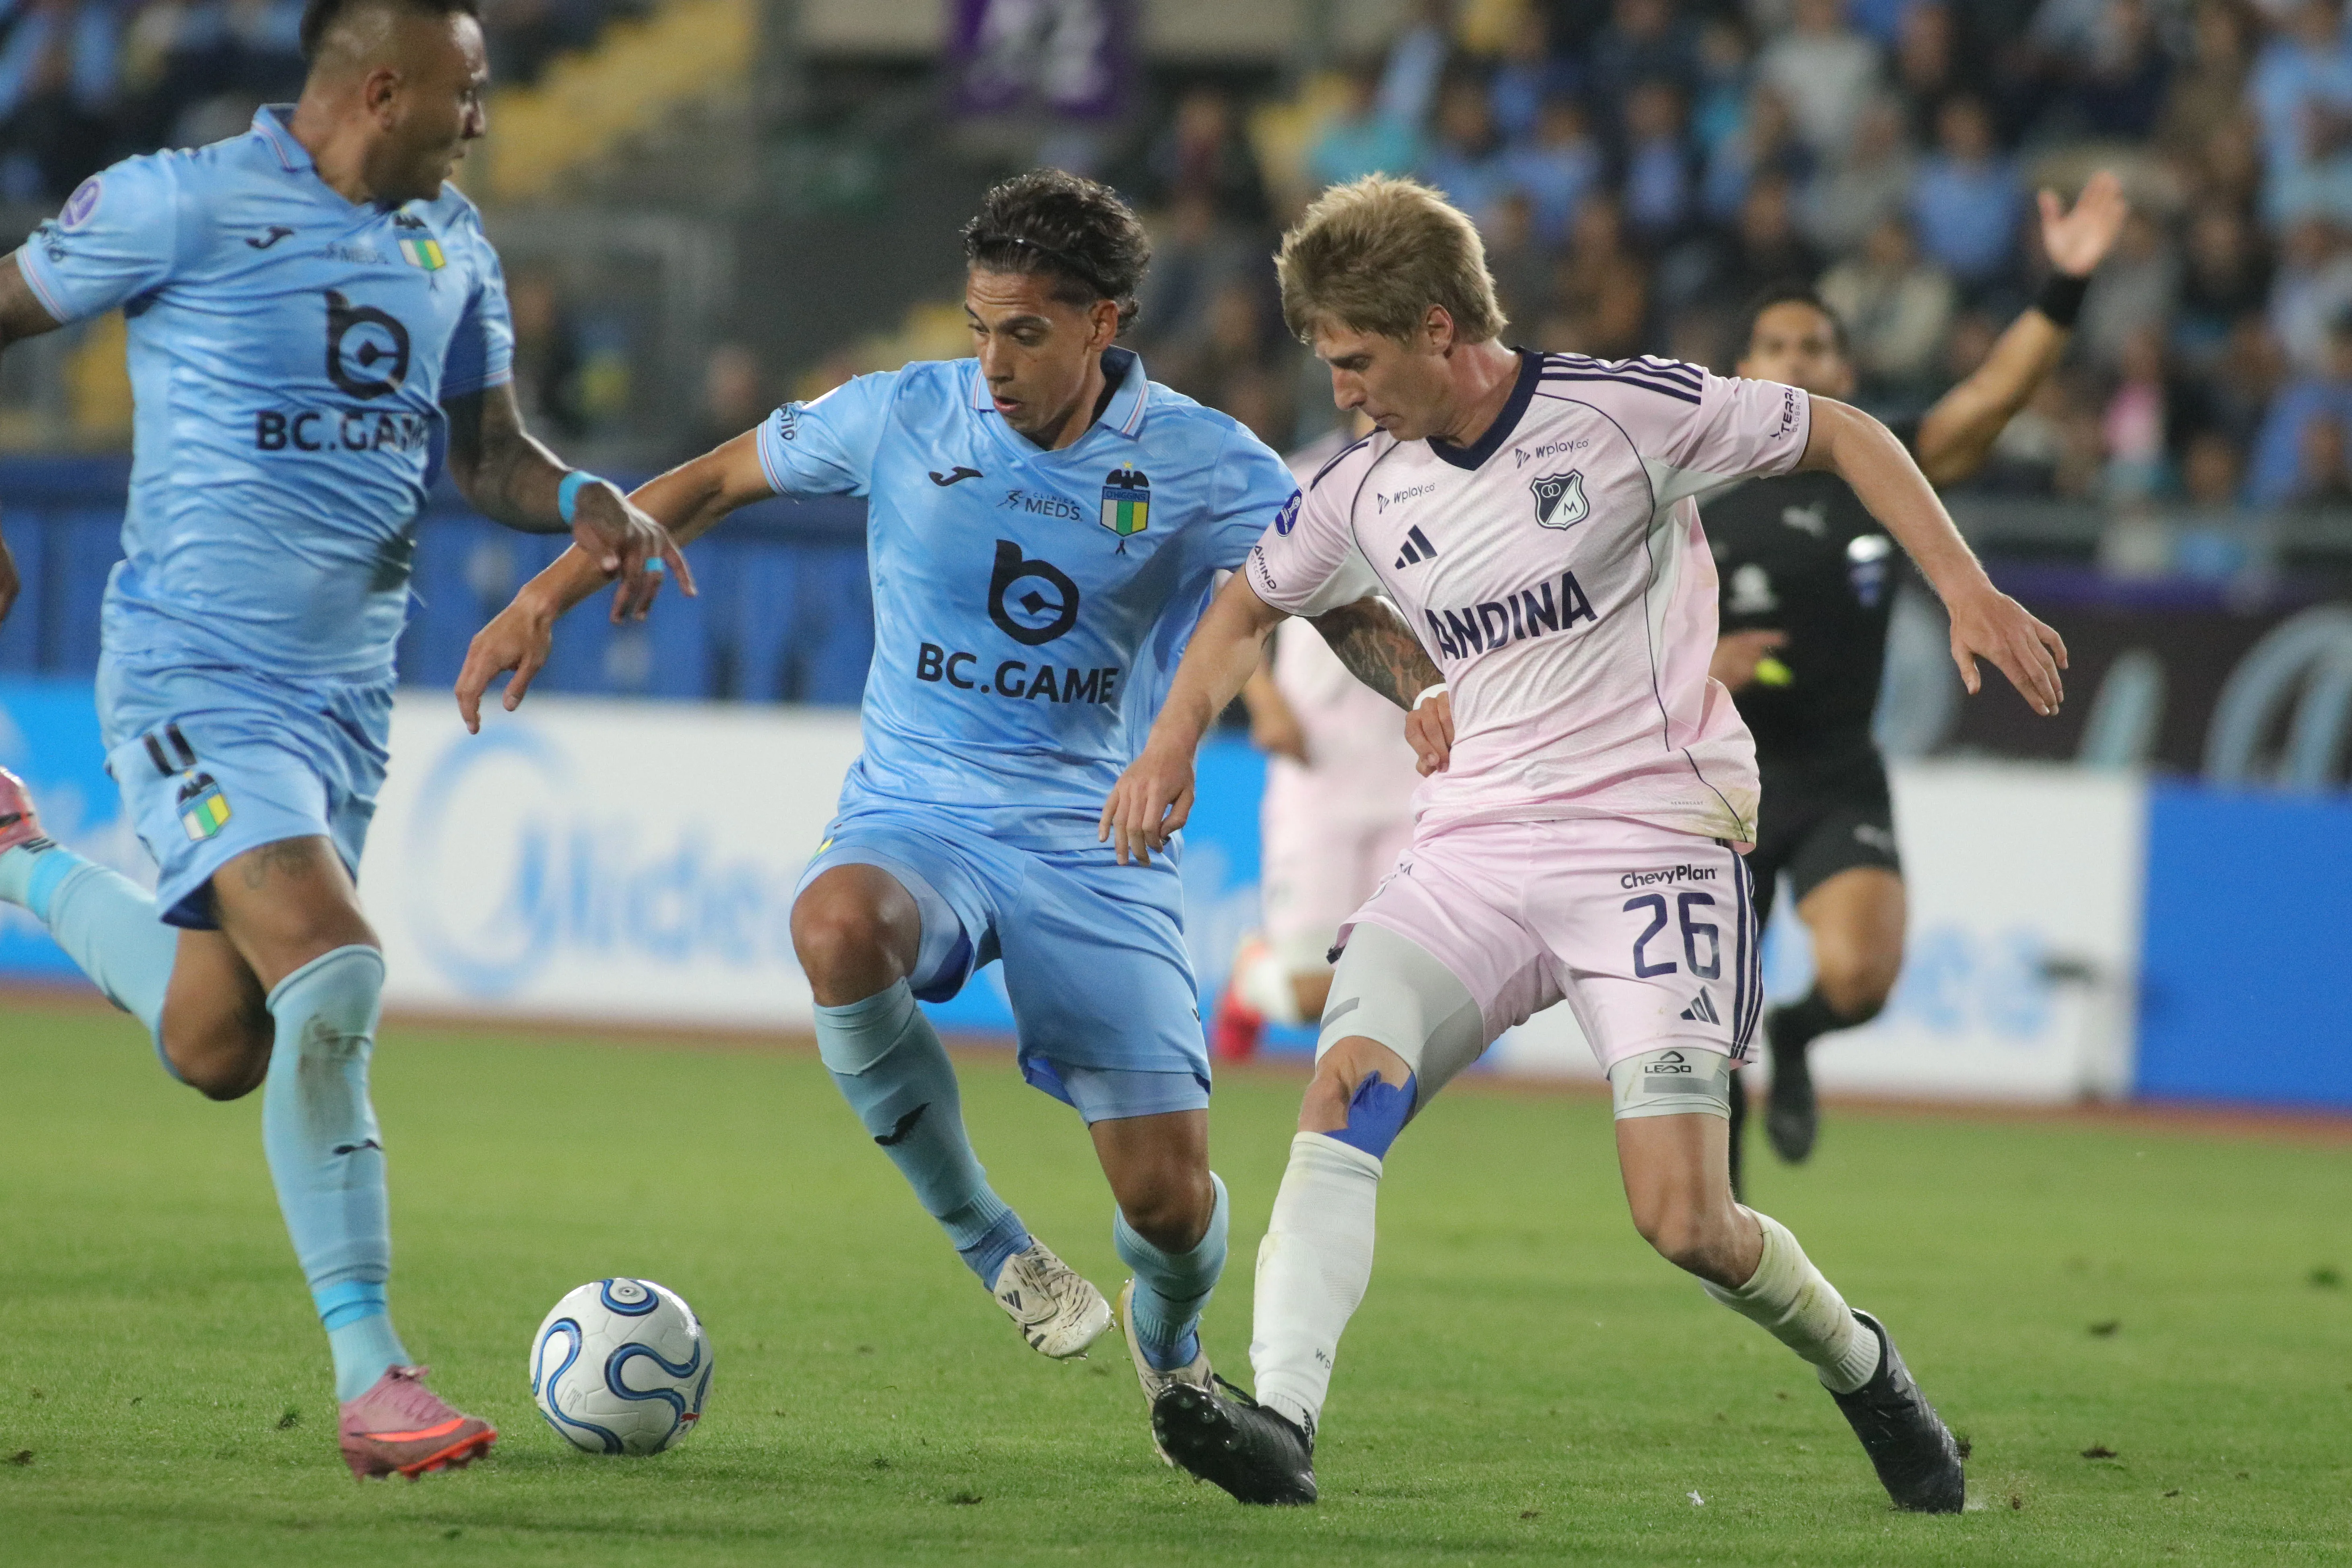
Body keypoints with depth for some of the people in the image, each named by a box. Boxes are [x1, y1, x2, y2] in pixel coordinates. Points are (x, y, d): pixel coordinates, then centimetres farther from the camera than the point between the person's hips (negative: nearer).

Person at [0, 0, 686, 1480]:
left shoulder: (451, 242, 10)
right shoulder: (186, 206, -9)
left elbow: (487, 449, 16)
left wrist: (582, 501, -6)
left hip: (347, 691, 7)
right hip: (197, 675, -7)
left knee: (220, 1051, 11)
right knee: (331, 970, -23)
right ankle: (372, 1375, -17)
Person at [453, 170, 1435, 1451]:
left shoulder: (1204, 467, -6)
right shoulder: (903, 419, -4)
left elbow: (1350, 614, -2)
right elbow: (713, 481, 10)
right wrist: (541, 603, 6)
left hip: (1094, 851, 0)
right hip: (916, 821, 0)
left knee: (1168, 1195, -9)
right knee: (837, 928, -38)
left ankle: (1170, 1347, 33)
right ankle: (993, 1248, -16)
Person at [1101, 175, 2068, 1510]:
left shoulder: (1621, 410, -8)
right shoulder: (1365, 498, 7)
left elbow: (1840, 437, 2)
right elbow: (1252, 603, 26)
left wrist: (1967, 590, -7)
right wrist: (1176, 742, 9)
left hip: (1652, 838, -4)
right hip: (1476, 849, 4)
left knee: (1683, 1223, -12)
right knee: (1347, 1083, -24)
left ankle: (1858, 1362, 19)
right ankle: (1284, 1421, -34)